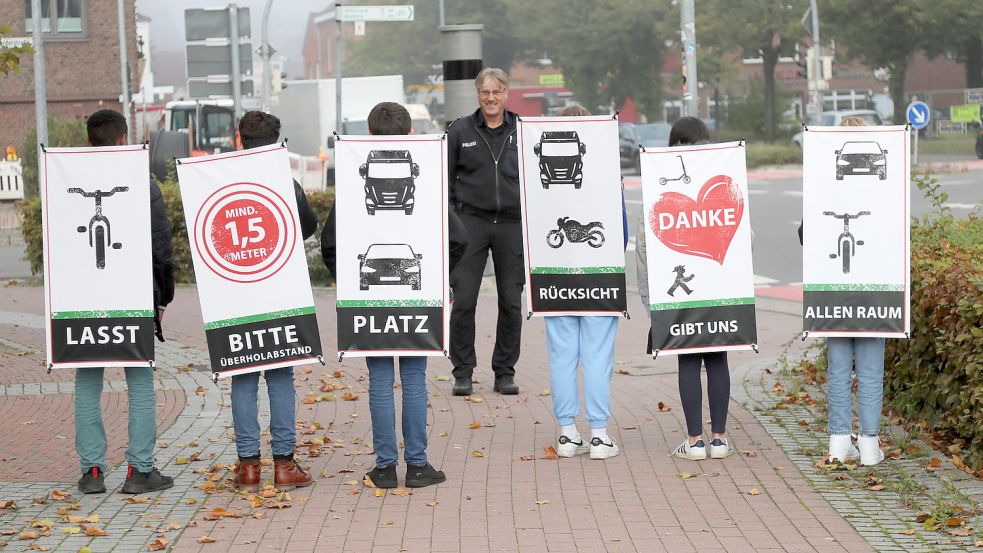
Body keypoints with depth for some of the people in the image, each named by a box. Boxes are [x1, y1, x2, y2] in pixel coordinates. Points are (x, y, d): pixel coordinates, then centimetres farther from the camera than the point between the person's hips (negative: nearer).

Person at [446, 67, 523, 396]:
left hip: (512, 223, 1)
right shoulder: (459, 131, 5)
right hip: (471, 220, -1)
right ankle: (463, 372, 4)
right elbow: (445, 178, 8)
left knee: (511, 302, 3)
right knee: (464, 300, -6)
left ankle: (505, 372, 13)